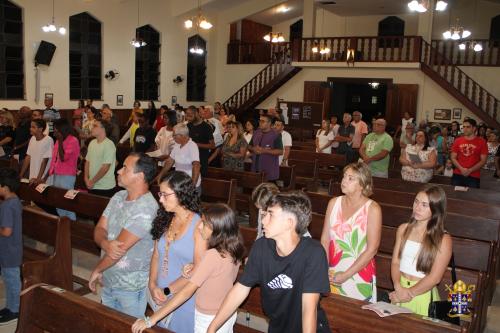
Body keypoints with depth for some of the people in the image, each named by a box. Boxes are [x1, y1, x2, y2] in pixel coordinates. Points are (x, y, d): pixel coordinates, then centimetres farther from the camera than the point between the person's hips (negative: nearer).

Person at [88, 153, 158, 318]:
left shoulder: (145, 208, -25)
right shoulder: (118, 197, 2)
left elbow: (121, 247, -24)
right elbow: (99, 228, 1)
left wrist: (97, 270, -10)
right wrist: (105, 243, -23)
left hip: (130, 287, -7)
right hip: (108, 280, 7)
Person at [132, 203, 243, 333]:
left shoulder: (212, 255, -29)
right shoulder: (232, 249, -7)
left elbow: (186, 292, -29)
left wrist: (150, 320, -27)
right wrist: (195, 269, -4)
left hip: (210, 320, -7)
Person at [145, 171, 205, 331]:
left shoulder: (199, 224, -15)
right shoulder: (164, 220, 3)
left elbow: (199, 269, -17)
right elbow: (156, 256, 7)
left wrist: (167, 290, -12)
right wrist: (153, 286, -7)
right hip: (160, 298, 5)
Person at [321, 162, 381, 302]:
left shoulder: (372, 209, -10)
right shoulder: (334, 203, 1)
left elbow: (372, 249, -12)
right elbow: (325, 240, 1)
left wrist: (345, 275, -14)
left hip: (359, 277, -3)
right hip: (332, 275, 3)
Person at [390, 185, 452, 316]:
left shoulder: (443, 239, -12)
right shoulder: (403, 229, 2)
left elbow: (435, 278, -13)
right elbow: (395, 262, 0)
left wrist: (410, 293, -12)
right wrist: (398, 287, -15)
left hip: (422, 294, -4)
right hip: (400, 288, 4)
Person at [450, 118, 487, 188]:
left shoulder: (481, 142, 1)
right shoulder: (457, 141, 8)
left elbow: (483, 161, -2)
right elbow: (453, 158, 7)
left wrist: (470, 170, -12)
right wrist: (461, 169, -9)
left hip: (473, 177, -2)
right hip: (457, 175, 2)